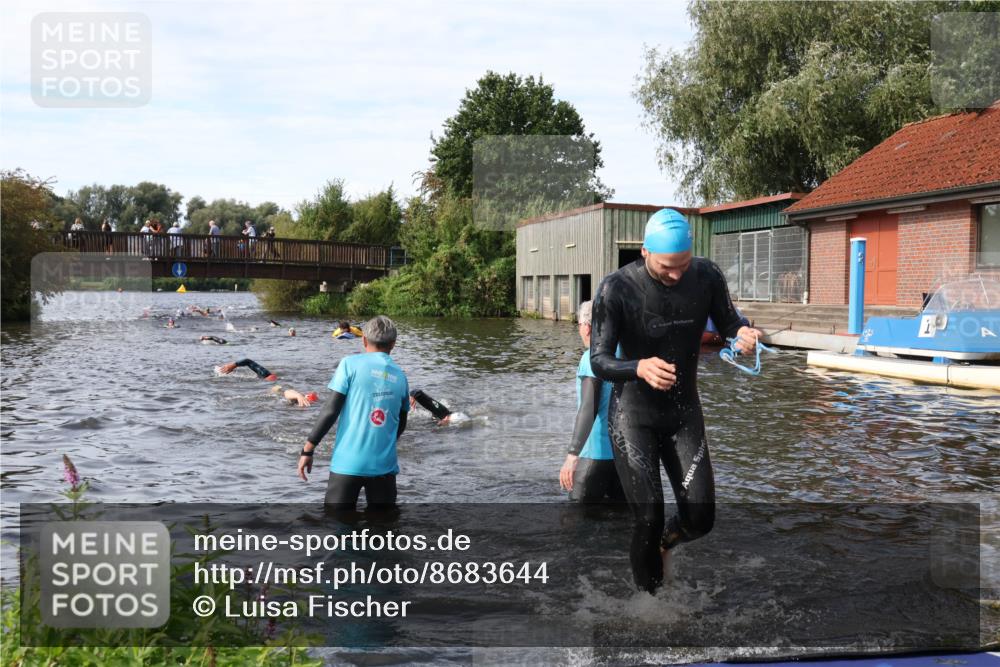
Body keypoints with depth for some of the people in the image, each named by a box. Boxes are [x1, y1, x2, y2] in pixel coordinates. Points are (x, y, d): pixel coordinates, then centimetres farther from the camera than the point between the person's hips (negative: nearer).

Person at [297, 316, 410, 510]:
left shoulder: (350, 363, -2)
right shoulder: (400, 376, 9)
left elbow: (331, 410, -8)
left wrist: (308, 449, -2)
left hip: (348, 462, -3)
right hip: (384, 465, 3)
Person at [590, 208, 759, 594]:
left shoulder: (707, 277, -10)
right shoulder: (616, 289, -21)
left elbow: (727, 322, 5)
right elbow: (598, 361, -19)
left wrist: (742, 332, -20)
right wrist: (640, 368, -41)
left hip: (685, 412, 4)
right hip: (633, 416, -3)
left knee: (700, 518, 1)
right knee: (648, 517, -8)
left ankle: (664, 541, 37)